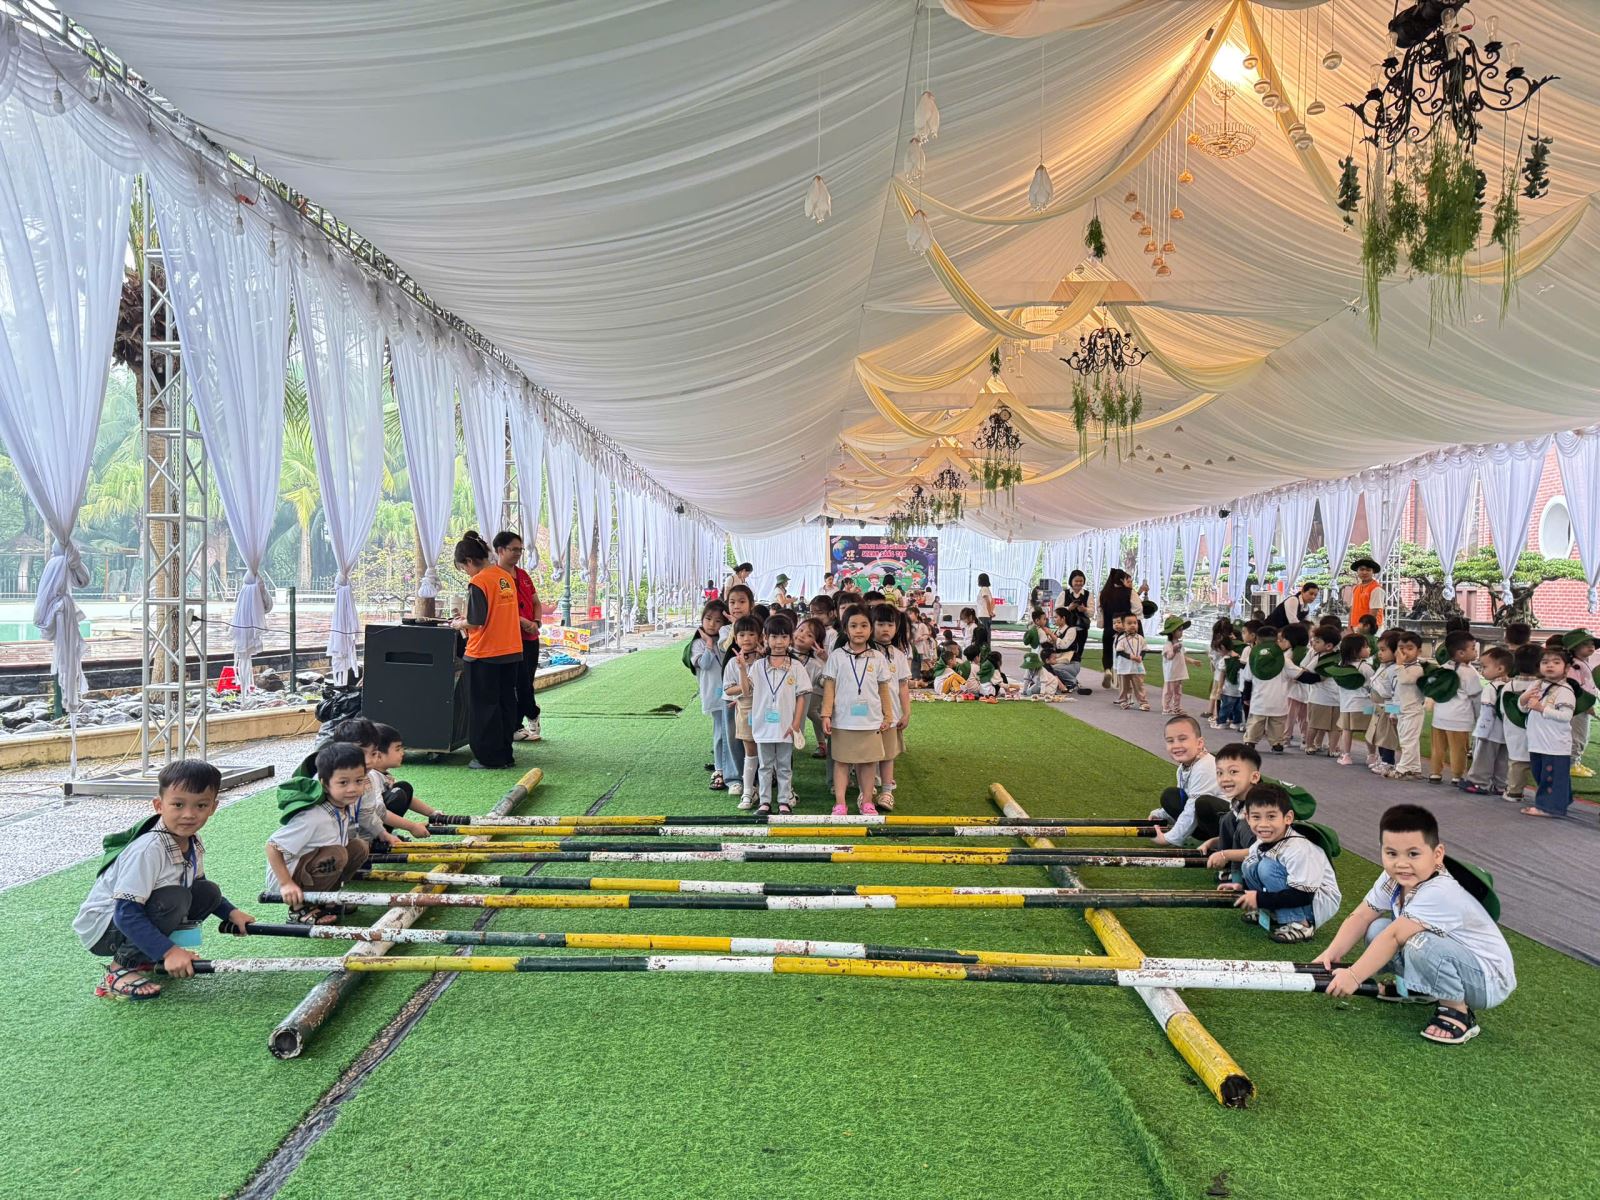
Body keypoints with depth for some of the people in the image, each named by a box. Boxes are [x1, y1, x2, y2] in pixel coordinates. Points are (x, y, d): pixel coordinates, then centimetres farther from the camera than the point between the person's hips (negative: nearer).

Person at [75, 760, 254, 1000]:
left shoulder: (193, 844, -3)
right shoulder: (148, 850, -30)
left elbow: (197, 884, 17)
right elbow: (126, 913, -32)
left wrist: (231, 912, 8)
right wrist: (168, 951, -34)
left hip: (138, 919, 8)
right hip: (101, 929, -8)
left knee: (208, 893, -5)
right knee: (174, 898, -30)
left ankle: (146, 957, 8)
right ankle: (121, 968, -15)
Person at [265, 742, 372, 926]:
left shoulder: (348, 806, -6)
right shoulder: (312, 817, -31)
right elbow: (272, 846, -26)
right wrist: (286, 884, -28)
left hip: (308, 867, 8)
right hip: (285, 876, -8)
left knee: (360, 847, -4)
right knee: (336, 854, -28)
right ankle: (301, 908, -9)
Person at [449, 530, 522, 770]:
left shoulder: (478, 582, -15)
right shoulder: (506, 577, 8)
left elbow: (476, 622, -18)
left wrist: (458, 624, 1)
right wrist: (467, 619, 17)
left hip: (484, 654, -7)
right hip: (511, 651, 7)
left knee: (484, 707, 4)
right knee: (505, 703, 14)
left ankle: (489, 757, 10)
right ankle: (505, 754, 21)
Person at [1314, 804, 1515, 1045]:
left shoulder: (1439, 894, -32)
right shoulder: (1393, 879, -7)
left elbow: (1394, 937, -36)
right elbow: (1361, 917, -6)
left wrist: (1354, 976, -35)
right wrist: (1331, 954, -20)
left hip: (1490, 981, -8)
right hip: (1448, 960, 8)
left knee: (1421, 945, -35)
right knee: (1376, 929, -5)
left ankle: (1458, 1012, -10)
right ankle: (1419, 989, 17)